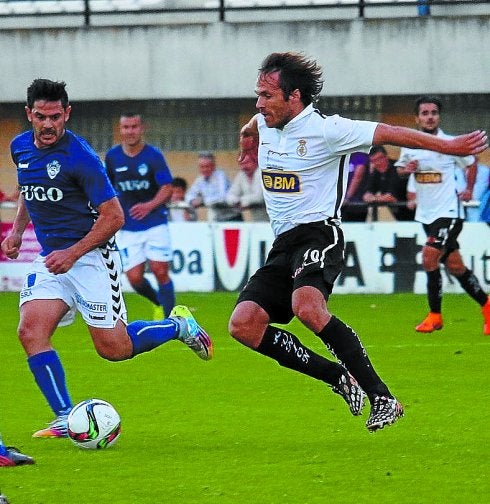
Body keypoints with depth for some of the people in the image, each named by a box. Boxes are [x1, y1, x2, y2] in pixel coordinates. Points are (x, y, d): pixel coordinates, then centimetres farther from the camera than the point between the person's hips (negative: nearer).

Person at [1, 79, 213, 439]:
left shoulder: (80, 157, -18)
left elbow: (113, 217, -15)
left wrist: (72, 254, -20)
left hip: (90, 257, -6)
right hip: (51, 257, 6)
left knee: (113, 348, -4)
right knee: (31, 331, -15)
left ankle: (178, 326, 23)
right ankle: (65, 419, -8)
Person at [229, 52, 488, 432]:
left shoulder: (325, 130, -12)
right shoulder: (266, 123, 11)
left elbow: (388, 133, -9)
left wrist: (448, 146, -8)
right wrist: (247, 133, 58)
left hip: (318, 234, -8)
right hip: (283, 243, 8)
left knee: (307, 306, -36)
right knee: (243, 324, -10)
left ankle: (382, 398, -29)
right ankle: (340, 379, 1)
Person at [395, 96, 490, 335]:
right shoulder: (409, 145, 2)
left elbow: (471, 164, 10)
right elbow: (401, 167, 19)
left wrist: (469, 189, 5)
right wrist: (406, 168, -3)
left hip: (449, 212, -5)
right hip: (426, 214, 5)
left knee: (430, 257, -20)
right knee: (454, 265, 8)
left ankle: (435, 315, -10)